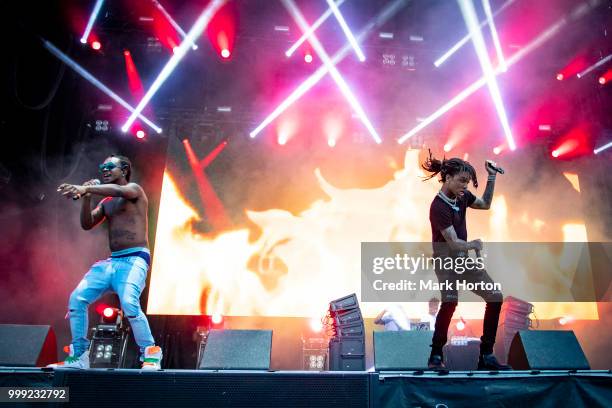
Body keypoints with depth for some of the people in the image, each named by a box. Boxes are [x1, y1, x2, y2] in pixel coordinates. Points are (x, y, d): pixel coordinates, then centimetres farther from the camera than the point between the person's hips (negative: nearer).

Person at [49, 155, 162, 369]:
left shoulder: (134, 189, 2)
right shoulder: (105, 202, 22)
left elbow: (118, 190, -22)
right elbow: (87, 224, 13)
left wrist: (86, 188, -33)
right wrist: (86, 197, 1)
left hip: (134, 258, -7)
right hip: (111, 260, 8)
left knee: (129, 303, -27)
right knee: (77, 298, -3)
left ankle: (151, 354, -12)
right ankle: (78, 356, 8)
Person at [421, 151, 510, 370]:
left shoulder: (462, 196, 1)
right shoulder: (439, 207, -23)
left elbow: (485, 204, 19)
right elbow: (454, 243, -22)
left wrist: (491, 176, 9)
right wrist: (474, 244, -4)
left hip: (465, 258, 9)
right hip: (446, 260, -9)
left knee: (495, 297, 5)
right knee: (450, 301, -29)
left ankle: (486, 355, 12)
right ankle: (436, 355, -14)